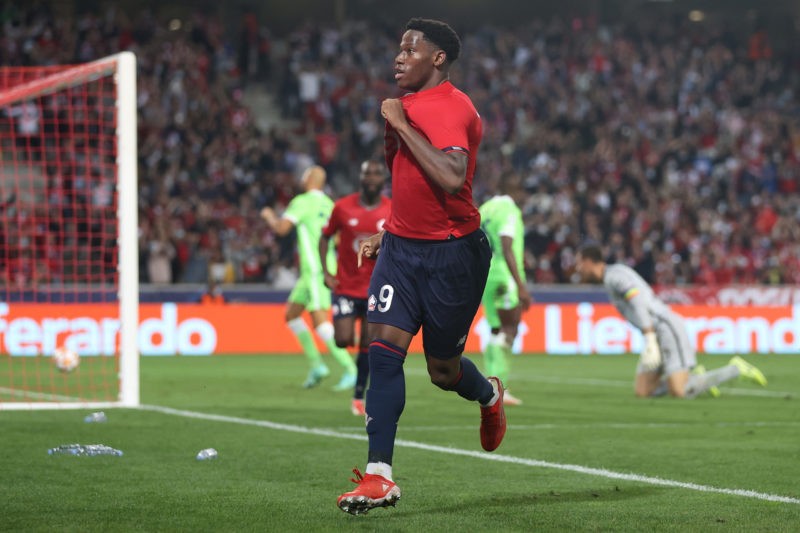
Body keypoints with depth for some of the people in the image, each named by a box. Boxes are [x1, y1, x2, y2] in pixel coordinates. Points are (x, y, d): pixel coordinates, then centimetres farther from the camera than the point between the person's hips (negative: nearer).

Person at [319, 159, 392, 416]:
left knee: (367, 346, -1)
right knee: (343, 341, -12)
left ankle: (359, 396, 13)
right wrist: (325, 272, -3)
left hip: (376, 288, 1)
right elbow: (325, 237, 7)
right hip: (346, 286, -1)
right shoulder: (343, 207, -5)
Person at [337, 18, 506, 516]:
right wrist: (387, 234, 22)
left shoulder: (452, 107, -17)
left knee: (443, 370, 7)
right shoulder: (409, 105, 11)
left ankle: (489, 395, 44)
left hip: (452, 253, -7)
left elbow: (451, 178, -34)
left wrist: (403, 125, -27)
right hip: (402, 246, 7)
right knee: (385, 346, -9)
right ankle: (380, 476, -11)